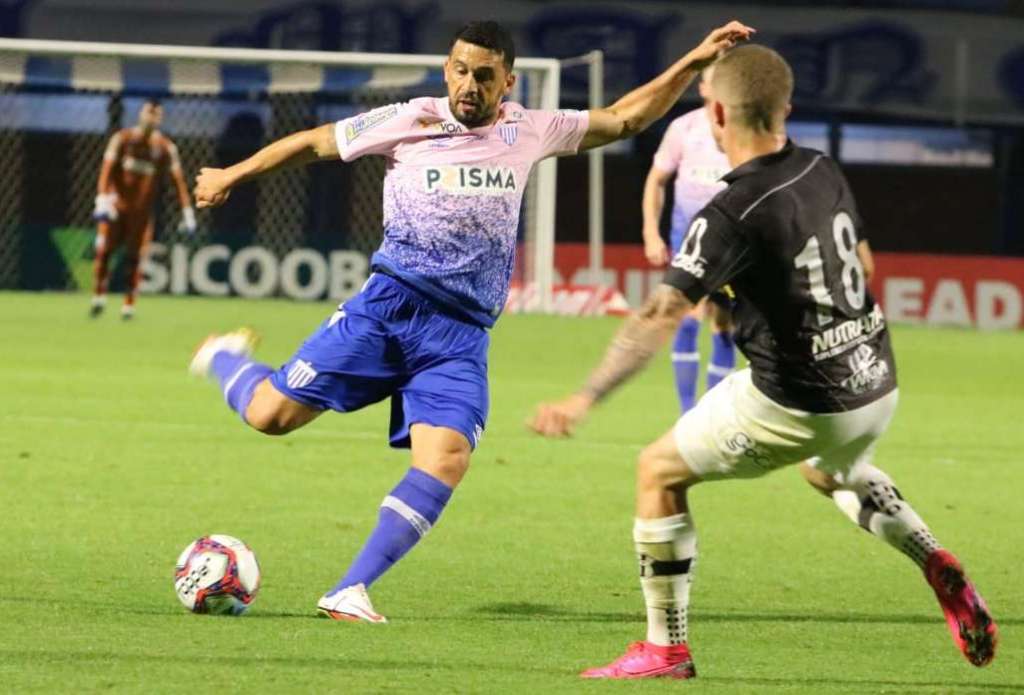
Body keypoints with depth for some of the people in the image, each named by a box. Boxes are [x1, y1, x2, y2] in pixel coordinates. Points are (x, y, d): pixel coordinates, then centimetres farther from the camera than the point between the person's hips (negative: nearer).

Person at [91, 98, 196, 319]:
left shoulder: (165, 147, 1)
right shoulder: (122, 138, 0)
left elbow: (178, 179, 0)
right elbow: (107, 168, -7)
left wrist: (187, 212, -8)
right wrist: (102, 198, -21)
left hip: (142, 209, 0)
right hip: (116, 206, 0)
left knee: (134, 258, -4)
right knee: (103, 250, -9)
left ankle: (129, 305, 5)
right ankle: (99, 298, 2)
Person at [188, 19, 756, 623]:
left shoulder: (530, 132, 10)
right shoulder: (409, 122, 2)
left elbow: (626, 118, 18)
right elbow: (314, 143, 14)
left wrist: (694, 62, 11)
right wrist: (234, 175, 21)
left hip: (461, 334, 2)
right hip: (389, 306, -2)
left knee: (447, 459, -21)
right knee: (272, 413, -9)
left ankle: (351, 592, -17)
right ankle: (227, 358, 28)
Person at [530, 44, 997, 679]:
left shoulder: (732, 215, -20)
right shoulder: (824, 173, 1)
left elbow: (661, 318, -29)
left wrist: (585, 400, -33)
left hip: (798, 406, -7)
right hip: (876, 386, 7)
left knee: (659, 471, 11)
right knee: (832, 470, 40)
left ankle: (666, 649, 12)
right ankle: (934, 562, 17)